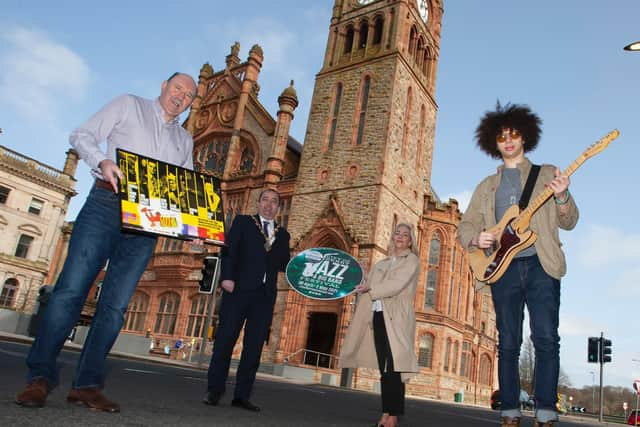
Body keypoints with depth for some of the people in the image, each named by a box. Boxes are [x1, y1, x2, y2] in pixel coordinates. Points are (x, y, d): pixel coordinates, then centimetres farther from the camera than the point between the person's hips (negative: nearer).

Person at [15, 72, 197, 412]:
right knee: (71, 288, -10)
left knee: (115, 305, -1)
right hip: (107, 203, -3)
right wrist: (102, 161, -15)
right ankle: (40, 377, -1)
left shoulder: (185, 140, 24)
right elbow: (82, 136, 5)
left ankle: (86, 384, 5)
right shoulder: (129, 105, 13)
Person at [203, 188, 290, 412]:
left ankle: (242, 395, 9)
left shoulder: (282, 234, 19)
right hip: (239, 289, -3)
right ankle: (214, 390, 9)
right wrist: (227, 276, -15)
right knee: (225, 339, -2)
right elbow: (229, 250, -1)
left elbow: (283, 265, 15)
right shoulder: (242, 222, 10)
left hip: (265, 295, 3)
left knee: (254, 345, 2)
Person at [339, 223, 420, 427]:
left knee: (394, 367, -8)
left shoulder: (412, 260, 5)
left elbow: (397, 285, -9)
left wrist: (370, 290, -7)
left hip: (396, 319, -5)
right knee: (383, 368, 6)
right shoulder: (381, 263, 21)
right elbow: (368, 287, 16)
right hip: (377, 316, 5)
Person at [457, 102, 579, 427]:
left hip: (540, 265, -1)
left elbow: (568, 222, 6)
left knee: (546, 339, -9)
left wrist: (562, 198, -15)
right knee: (508, 343, 2)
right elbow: (464, 227, 16)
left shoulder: (547, 175, 13)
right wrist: (476, 238, -7)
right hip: (503, 267, 2)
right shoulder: (486, 187, 18)